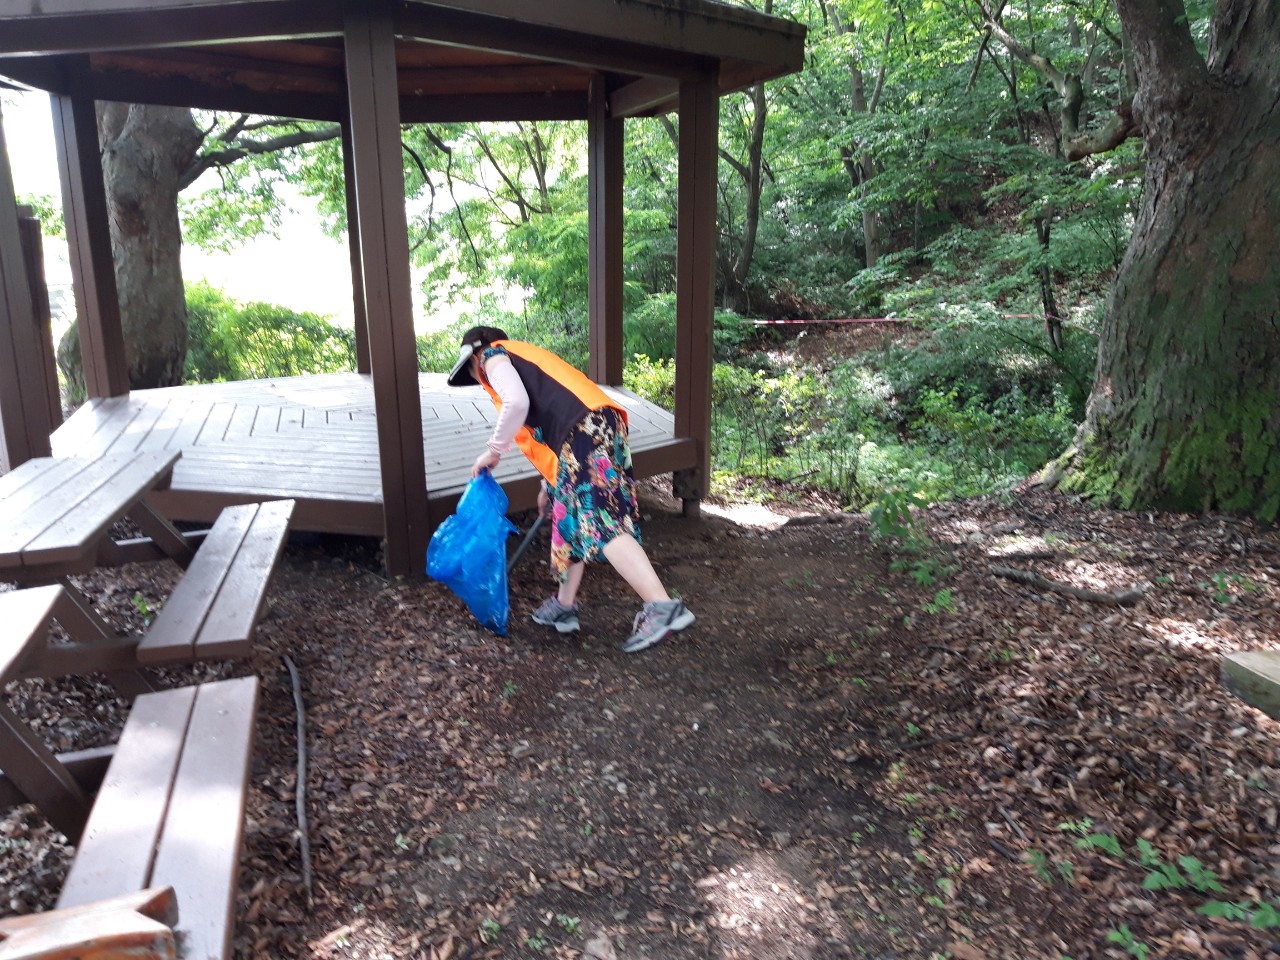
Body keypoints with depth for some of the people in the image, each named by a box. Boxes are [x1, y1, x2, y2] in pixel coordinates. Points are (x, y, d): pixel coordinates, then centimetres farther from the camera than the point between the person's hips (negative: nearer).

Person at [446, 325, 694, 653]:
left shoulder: (493, 355, 11)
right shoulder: (524, 356, 37)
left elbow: (517, 402, -11)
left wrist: (493, 450, 2)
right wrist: (548, 485, 43)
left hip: (586, 430, -10)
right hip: (599, 427, 10)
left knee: (600, 525, -17)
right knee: (568, 519, 19)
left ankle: (663, 606, -27)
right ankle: (564, 606, 29)